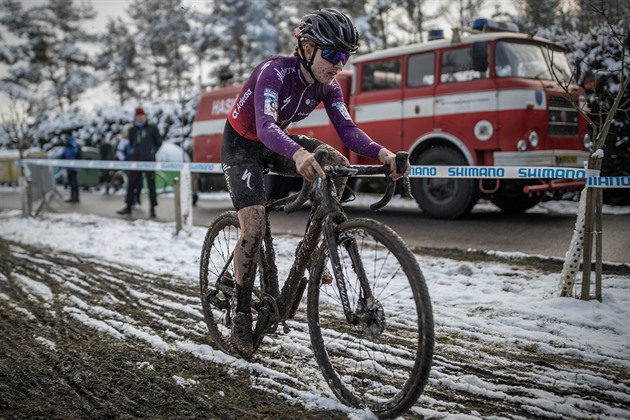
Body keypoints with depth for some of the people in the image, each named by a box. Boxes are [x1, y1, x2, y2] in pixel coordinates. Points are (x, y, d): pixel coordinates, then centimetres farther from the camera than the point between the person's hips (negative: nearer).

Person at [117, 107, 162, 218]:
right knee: (132, 183, 5)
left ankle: (153, 208, 5)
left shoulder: (152, 128, 2)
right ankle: (128, 207, 15)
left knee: (151, 184, -1)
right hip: (135, 160, 3)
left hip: (149, 160, -3)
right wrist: (134, 151, 13)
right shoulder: (132, 130, 10)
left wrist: (152, 151, 7)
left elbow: (158, 142, 9)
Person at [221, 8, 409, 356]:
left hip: (276, 142, 6)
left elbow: (346, 129, -20)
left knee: (337, 163, -18)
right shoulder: (274, 71, -31)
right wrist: (297, 155, -66)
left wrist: (383, 154, -39)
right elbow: (265, 125, -45)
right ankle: (242, 316, 0)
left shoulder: (327, 85, -12)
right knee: (253, 228, -19)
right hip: (241, 145, -6)